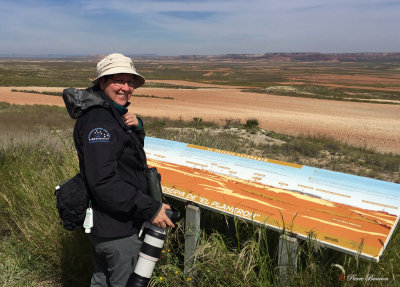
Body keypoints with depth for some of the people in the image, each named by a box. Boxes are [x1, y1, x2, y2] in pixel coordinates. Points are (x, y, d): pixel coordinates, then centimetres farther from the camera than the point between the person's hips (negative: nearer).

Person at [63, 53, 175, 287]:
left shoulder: (112, 113, 9)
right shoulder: (98, 121, -24)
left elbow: (135, 145, 20)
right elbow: (103, 182, -30)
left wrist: (136, 126, -4)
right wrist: (150, 208, -27)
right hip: (116, 230, -10)